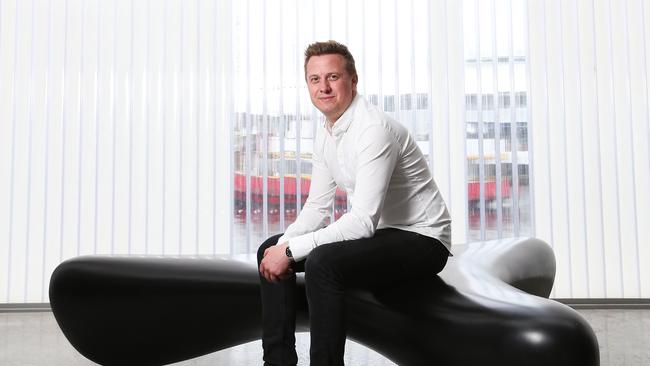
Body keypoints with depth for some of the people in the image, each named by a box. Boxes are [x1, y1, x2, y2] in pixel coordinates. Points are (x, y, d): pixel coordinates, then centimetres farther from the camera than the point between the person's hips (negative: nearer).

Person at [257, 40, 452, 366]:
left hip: (419, 239, -9)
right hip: (376, 232, 9)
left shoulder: (374, 129, -24)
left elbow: (364, 220, -29)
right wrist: (283, 245, -10)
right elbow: (317, 206, 8)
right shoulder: (325, 134, 4)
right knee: (270, 250, 4)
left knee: (322, 262, -33)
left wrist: (291, 251, -27)